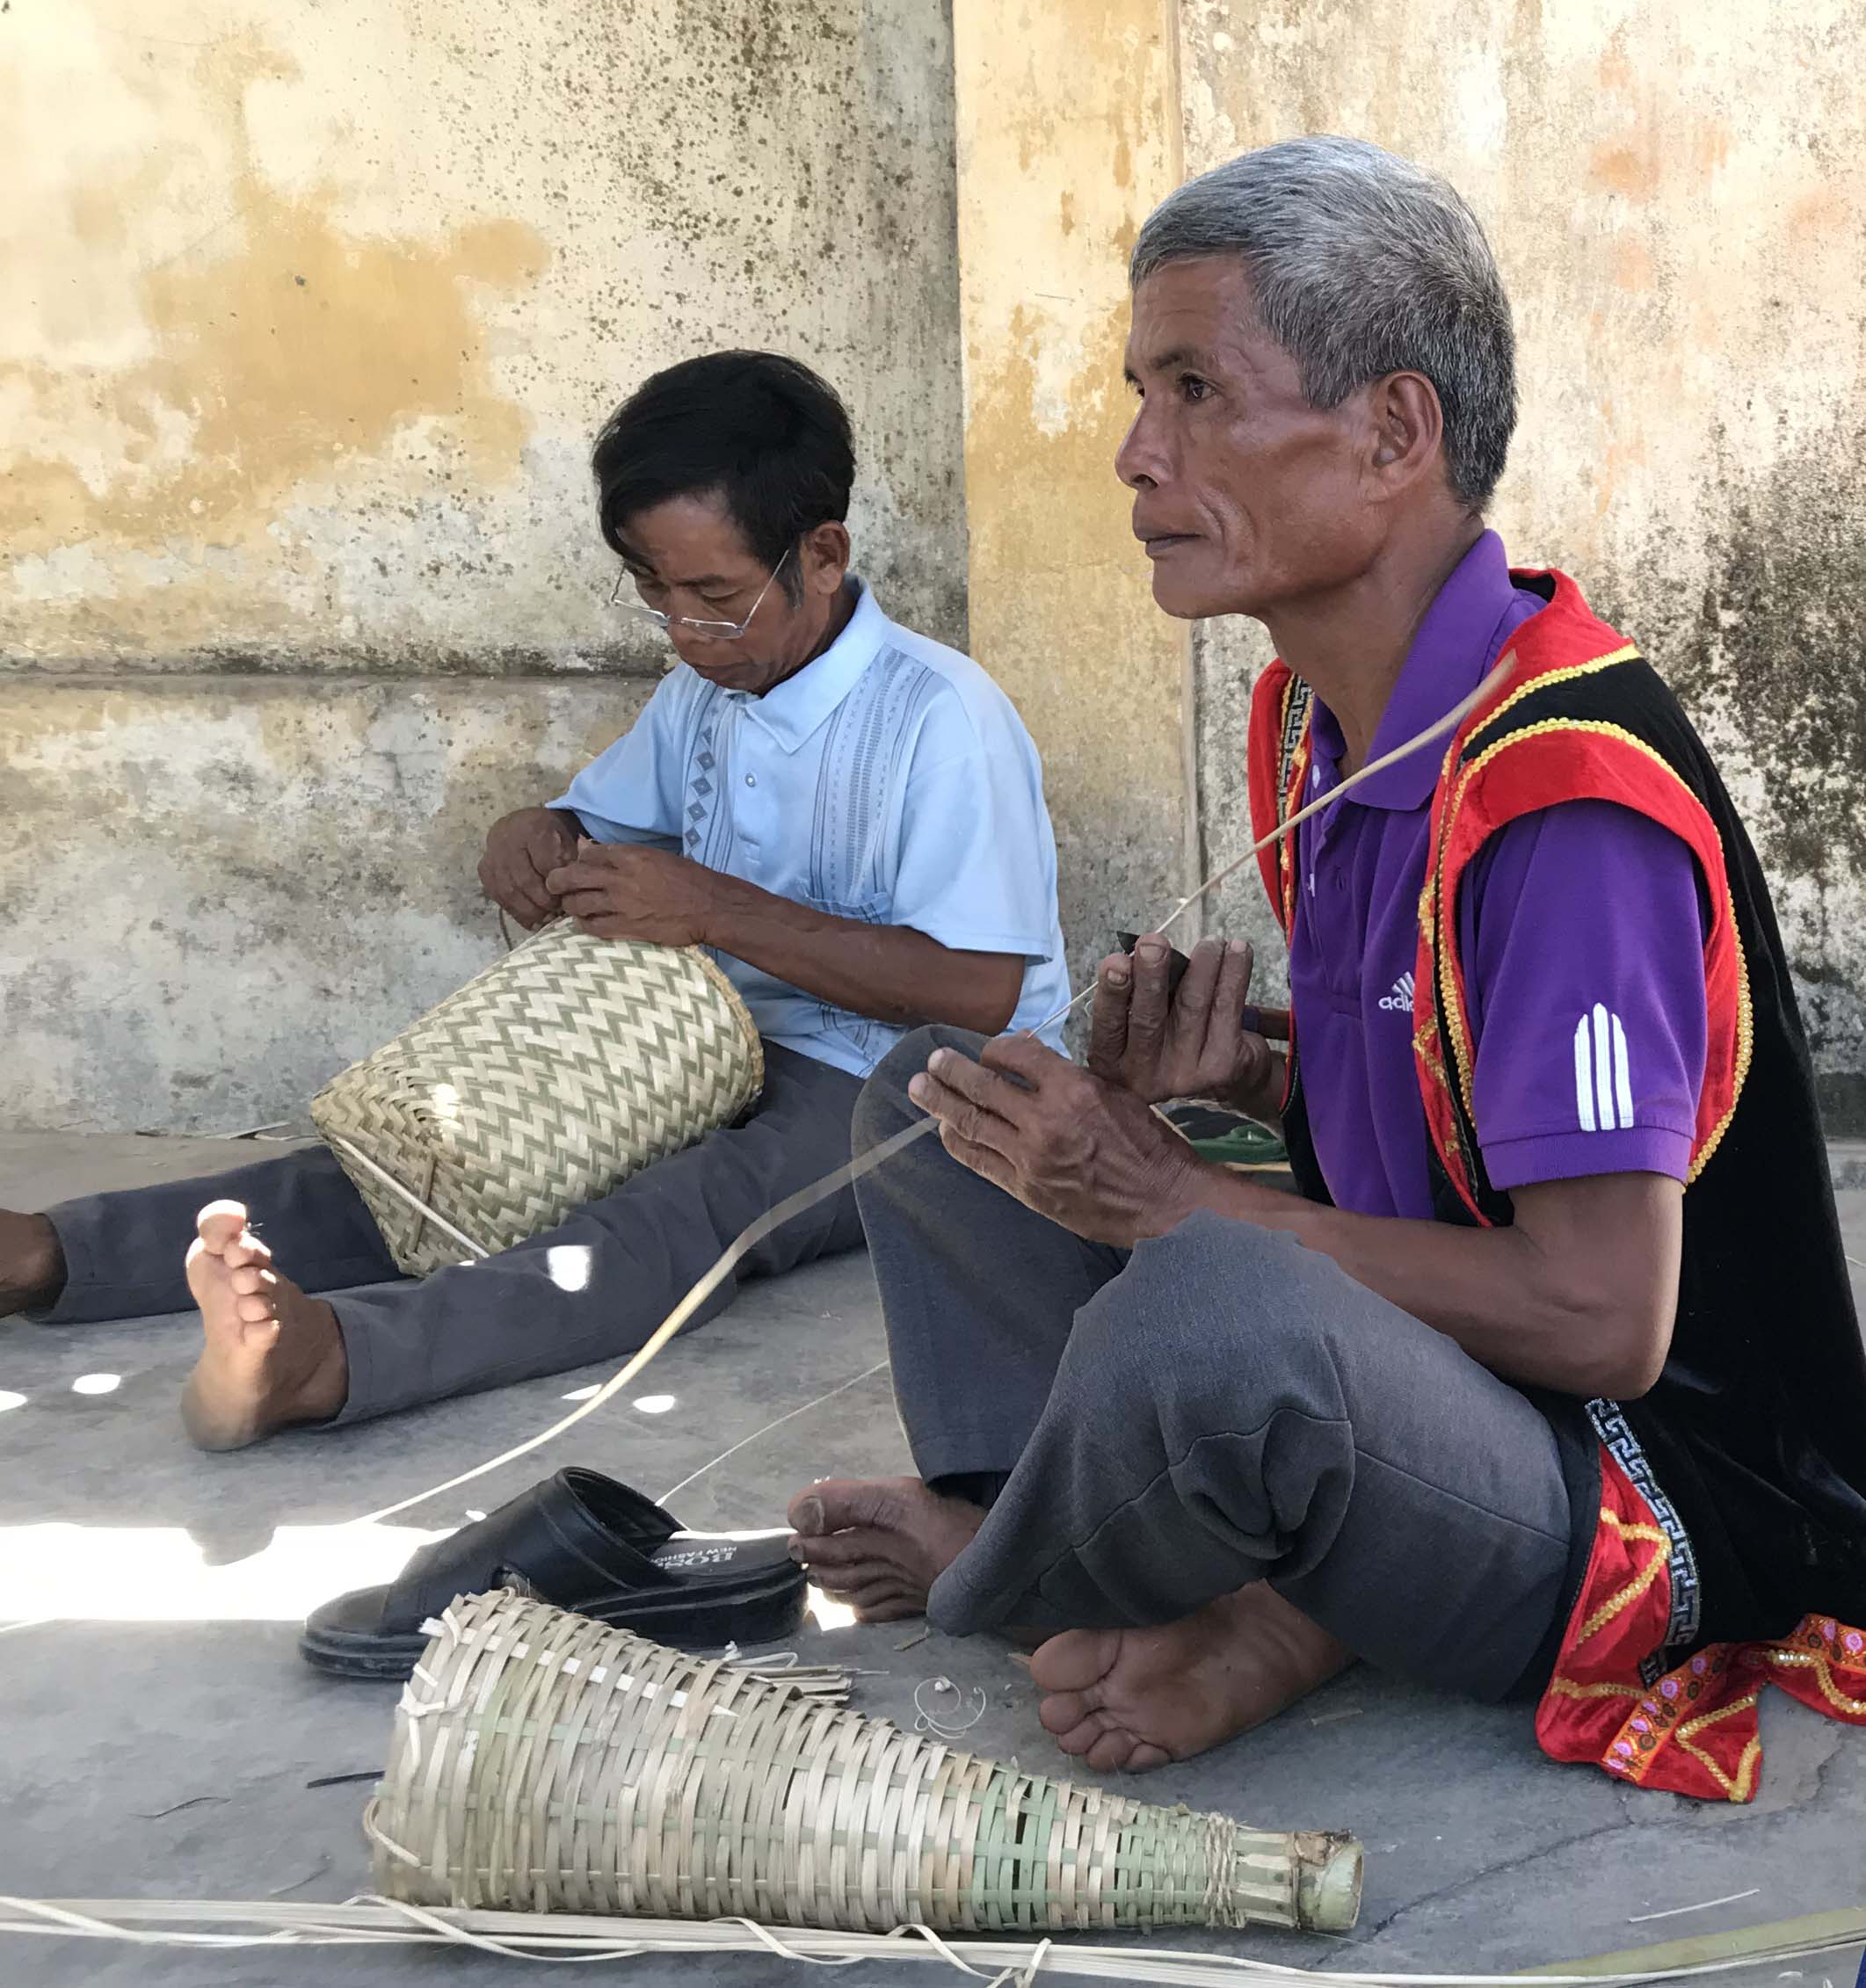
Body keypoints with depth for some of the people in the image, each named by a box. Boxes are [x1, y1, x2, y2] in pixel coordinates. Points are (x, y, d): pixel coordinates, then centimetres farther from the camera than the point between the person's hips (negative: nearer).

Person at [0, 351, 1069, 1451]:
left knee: (686, 1212, -39)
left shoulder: (942, 718, -14)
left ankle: (322, 1357, -65)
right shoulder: (703, 694, 12)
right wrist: (538, 839, 0)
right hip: (724, 1061, 8)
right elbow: (603, 820, 27)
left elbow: (979, 988, -22)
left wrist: (716, 909, -24)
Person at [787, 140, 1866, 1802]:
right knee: (933, 1102, 12)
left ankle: (988, 1591, -3)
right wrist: (1237, 1077, -5)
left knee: (1208, 1313, -40)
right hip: (1426, 1391, 10)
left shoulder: (1564, 787, -25)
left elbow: (1598, 1315, -27)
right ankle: (1263, 1612, -7)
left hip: (1663, 1499, -9)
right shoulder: (1314, 714, 5)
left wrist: (1175, 1200, -20)